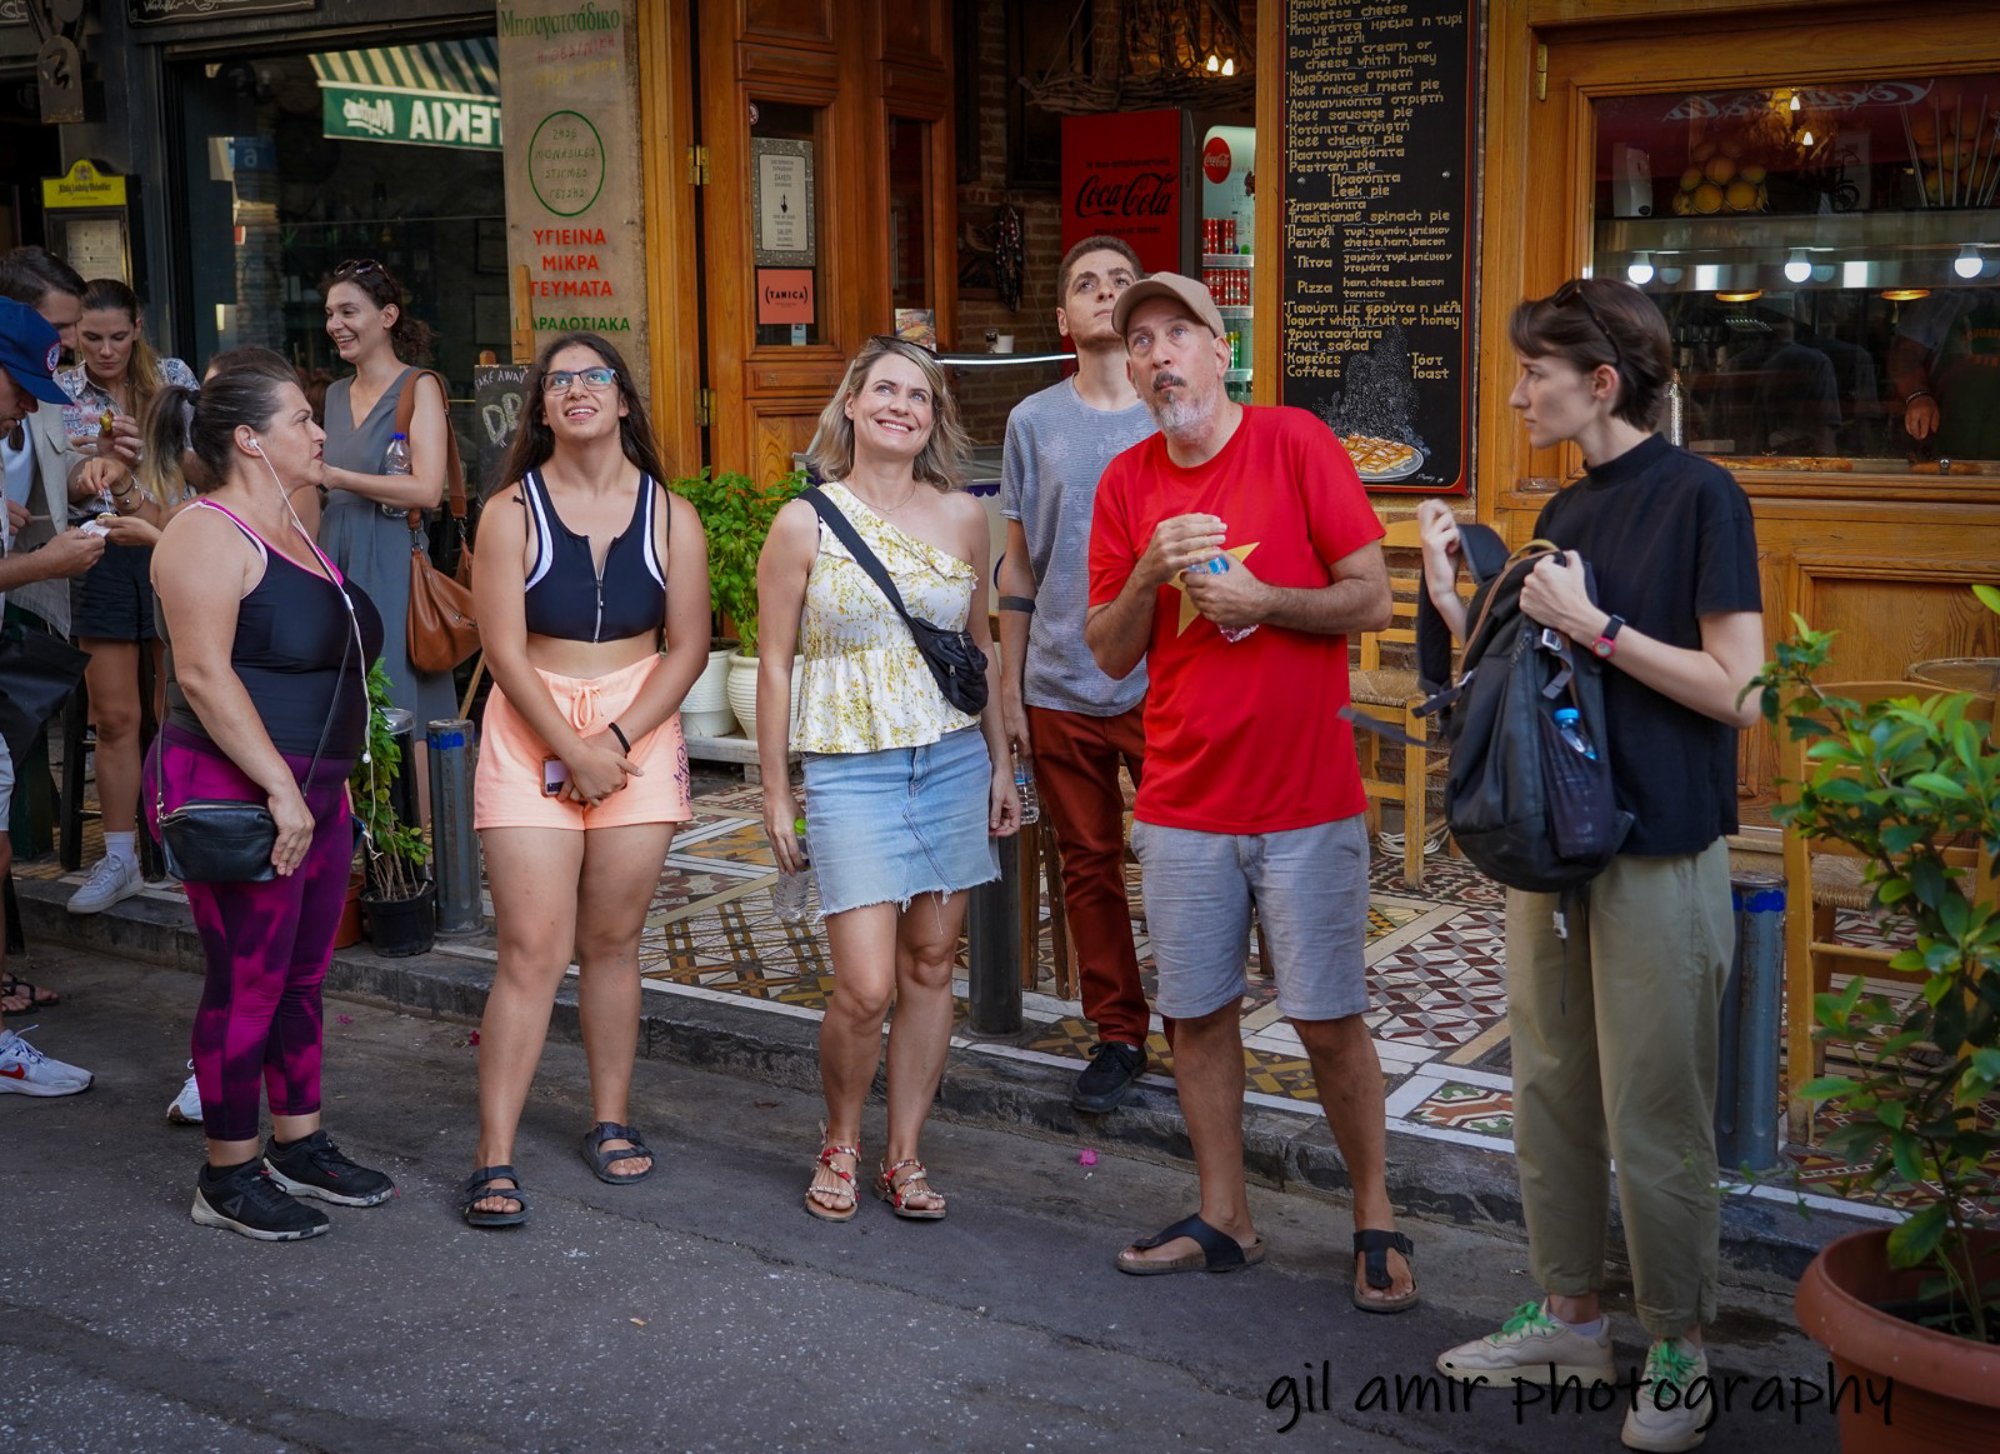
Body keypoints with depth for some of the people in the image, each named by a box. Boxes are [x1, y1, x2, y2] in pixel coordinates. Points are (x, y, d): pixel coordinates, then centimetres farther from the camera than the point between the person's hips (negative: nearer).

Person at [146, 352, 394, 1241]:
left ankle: (299, 1147, 27)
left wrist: (326, 782, 22)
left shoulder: (290, 529, 16)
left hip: (313, 790, 9)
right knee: (248, 984, -1)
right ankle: (230, 1177, 11)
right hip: (237, 793, -9)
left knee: (303, 976, 15)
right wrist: (280, 788, -23)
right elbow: (204, 675, -22)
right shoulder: (209, 535, -13)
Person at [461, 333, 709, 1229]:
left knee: (612, 941, 8)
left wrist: (615, 741, -9)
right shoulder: (512, 512, -4)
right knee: (532, 949, -6)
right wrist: (573, 751, -12)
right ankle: (494, 1158, -1)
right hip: (530, 733, -2)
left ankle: (612, 1122, 24)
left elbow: (687, 648, 1)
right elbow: (504, 649, -7)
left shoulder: (670, 517, 2)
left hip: (640, 730, 2)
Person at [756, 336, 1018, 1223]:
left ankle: (903, 1156, 21)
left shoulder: (963, 518, 5)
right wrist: (775, 793, -1)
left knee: (930, 967, 7)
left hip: (953, 761, 3)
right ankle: (839, 1143, 18)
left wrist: (1000, 763, 13)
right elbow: (774, 663, 0)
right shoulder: (806, 524, -3)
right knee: (865, 987, -8)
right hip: (851, 771, -3)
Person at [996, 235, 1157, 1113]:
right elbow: (1019, 564, 9)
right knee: (1089, 866, 9)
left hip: (1165, 681, -2)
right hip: (1062, 686, 2)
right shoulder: (1034, 422, 6)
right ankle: (1118, 1033, 22)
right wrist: (1008, 686, 7)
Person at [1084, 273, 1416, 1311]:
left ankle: (1375, 1224, 18)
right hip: (1181, 803, 4)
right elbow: (1110, 654, 5)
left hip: (1307, 801, -3)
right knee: (1197, 1016, 10)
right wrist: (1148, 574, -12)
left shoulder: (1297, 444, -5)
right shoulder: (1127, 483, 6)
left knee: (1328, 1022, 2)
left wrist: (1262, 599, -18)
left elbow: (1372, 601, -5)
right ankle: (1223, 1221, 25)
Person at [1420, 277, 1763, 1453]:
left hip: (1660, 857, -8)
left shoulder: (1699, 497, -11)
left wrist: (1594, 625, -18)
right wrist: (1454, 601, 1)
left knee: (1655, 1122, 1)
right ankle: (1572, 1319, 30)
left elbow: (1738, 691, -16)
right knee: (1552, 1093, 15)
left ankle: (1680, 1350, 18)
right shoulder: (1567, 513, 11)